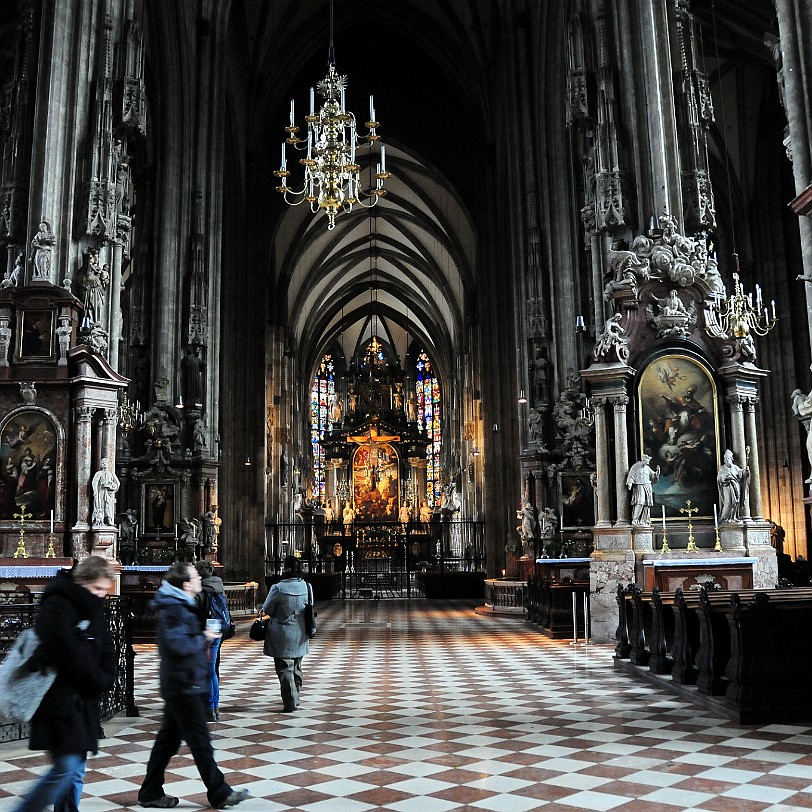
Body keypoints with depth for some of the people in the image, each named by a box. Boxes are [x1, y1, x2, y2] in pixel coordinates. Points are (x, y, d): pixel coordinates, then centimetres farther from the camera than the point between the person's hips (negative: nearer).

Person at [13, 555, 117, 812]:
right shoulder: (58, 605, -13)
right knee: (65, 767, -11)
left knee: (76, 771, 11)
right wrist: (96, 681, -10)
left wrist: (103, 680, -6)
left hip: (83, 702, 8)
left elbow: (107, 653, 12)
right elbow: (67, 652, -21)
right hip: (59, 700, -8)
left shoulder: (93, 610, 14)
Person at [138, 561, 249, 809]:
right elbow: (180, 645, -29)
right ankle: (219, 794, 7)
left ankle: (151, 792, 23)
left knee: (169, 738, 15)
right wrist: (204, 638, -15)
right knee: (200, 740, -2)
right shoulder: (174, 610, -19)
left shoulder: (180, 606, 14)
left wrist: (202, 640, 8)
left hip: (177, 686, 10)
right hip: (184, 686, -10)